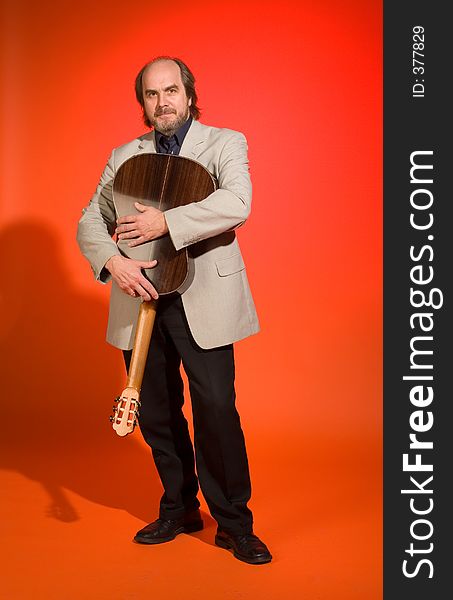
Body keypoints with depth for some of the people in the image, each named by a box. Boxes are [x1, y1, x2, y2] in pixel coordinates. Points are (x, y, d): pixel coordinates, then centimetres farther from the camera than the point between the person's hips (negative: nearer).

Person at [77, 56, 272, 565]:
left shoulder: (225, 143, 3)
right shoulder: (124, 157, 14)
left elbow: (236, 203, -16)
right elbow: (90, 222, 7)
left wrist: (166, 222, -21)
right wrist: (113, 261, -14)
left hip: (203, 299, -4)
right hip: (141, 296, 5)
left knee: (216, 409, -9)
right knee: (155, 412, 11)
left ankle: (234, 523, 9)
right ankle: (179, 509, 31)